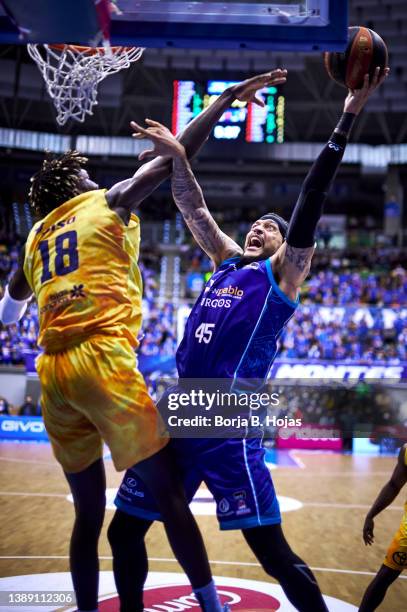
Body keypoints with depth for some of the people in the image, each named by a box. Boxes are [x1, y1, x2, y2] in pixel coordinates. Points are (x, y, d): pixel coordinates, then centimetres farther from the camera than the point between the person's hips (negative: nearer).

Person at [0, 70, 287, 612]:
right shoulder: (107, 203, 8)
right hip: (103, 359, -6)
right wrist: (230, 97, 8)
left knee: (89, 511, 14)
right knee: (168, 492, -1)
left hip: (52, 371, 6)